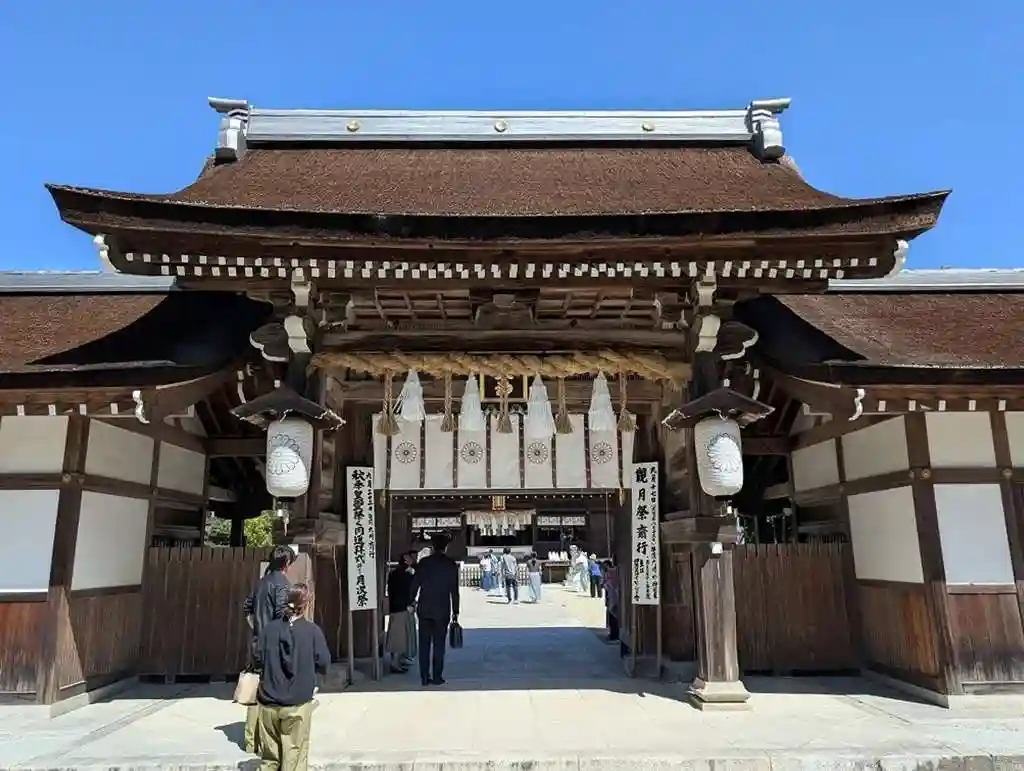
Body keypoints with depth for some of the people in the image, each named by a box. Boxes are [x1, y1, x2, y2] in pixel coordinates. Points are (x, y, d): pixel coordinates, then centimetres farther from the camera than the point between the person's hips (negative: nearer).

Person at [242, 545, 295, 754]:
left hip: (258, 643, 8)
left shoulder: (263, 581, 11)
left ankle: (251, 742, 22)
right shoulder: (282, 583, -14)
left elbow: (247, 607, 20)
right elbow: (282, 613, -23)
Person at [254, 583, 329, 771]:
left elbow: (258, 659, 5)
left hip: (269, 703, 3)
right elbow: (323, 664, -6)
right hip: (297, 704, -3)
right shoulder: (313, 630, -10)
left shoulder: (269, 628, -2)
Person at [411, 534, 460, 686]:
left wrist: (412, 601, 17)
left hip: (424, 609, 1)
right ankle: (437, 677, 7)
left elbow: (415, 584, 1)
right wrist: (455, 612, 2)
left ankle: (424, 677, 10)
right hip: (442, 610, -1)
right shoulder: (452, 564, -4)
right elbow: (454, 591, -3)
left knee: (424, 644, 8)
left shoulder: (424, 562, -2)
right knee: (439, 644, 7)